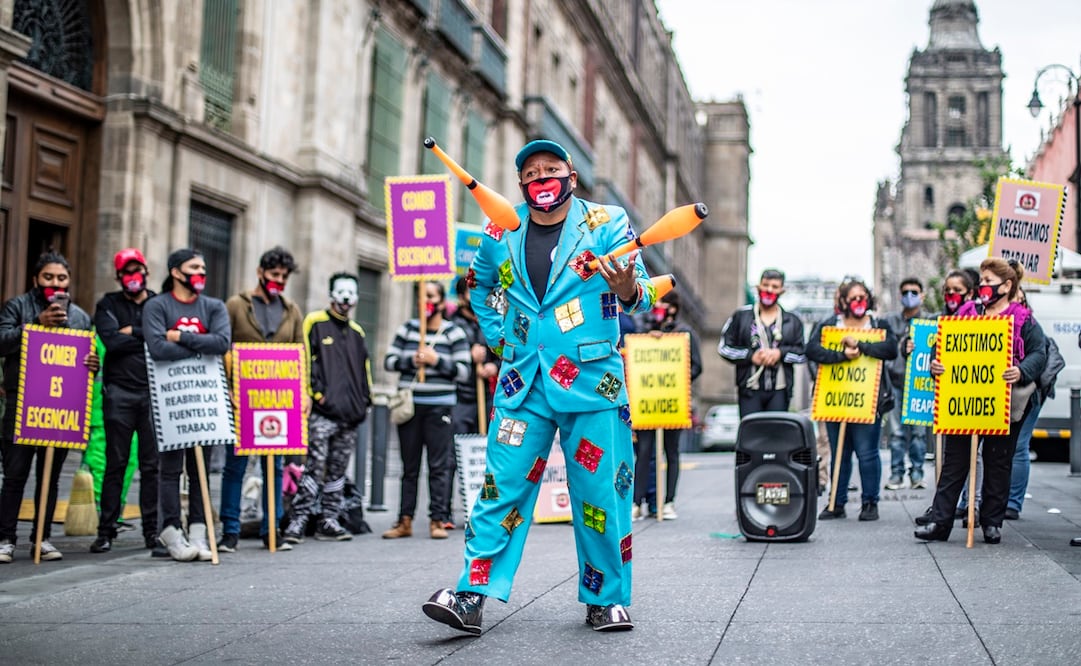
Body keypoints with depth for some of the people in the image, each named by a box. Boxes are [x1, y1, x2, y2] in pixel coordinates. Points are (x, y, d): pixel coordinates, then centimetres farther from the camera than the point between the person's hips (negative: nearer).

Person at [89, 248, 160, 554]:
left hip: (154, 392, 1)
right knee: (115, 463, 1)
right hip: (119, 393, 0)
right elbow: (111, 342, -7)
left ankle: (152, 529, 7)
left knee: (152, 464, 1)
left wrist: (132, 332, -7)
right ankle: (106, 531, 5)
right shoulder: (108, 305, 10)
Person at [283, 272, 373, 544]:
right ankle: (298, 521, -11)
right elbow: (306, 360, -6)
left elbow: (365, 369, 24)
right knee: (314, 467, -12)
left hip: (350, 415, 6)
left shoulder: (357, 332, 21)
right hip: (323, 412, -6)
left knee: (337, 471, 9)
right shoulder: (315, 323, 2)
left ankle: (328, 522, 14)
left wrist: (365, 400, 14)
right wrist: (317, 393, -12)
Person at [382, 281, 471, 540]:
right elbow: (389, 361, 7)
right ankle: (405, 521, 10)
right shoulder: (407, 329, 11)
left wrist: (436, 360, -14)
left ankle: (438, 520, 1)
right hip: (409, 405, 3)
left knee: (439, 466, -3)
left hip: (439, 406, -3)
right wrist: (411, 360, -9)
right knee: (409, 467, 7)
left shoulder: (454, 333, 3)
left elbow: (463, 371, -3)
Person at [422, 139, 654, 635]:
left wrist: (628, 288, -32)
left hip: (593, 381, -2)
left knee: (602, 492, 0)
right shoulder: (501, 234, 8)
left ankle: (608, 599, 14)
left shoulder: (606, 224, -1)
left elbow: (642, 297, -9)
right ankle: (472, 595, -3)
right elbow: (481, 284, 29)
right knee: (502, 486, -3)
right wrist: (495, 333, 16)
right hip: (523, 383, 2)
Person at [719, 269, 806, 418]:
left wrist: (780, 353, -8)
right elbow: (724, 347, 4)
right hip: (750, 388, -1)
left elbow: (802, 353, 10)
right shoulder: (741, 316, 8)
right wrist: (750, 356, -8)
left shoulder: (792, 321, 14)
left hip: (779, 391, 1)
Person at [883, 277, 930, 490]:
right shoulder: (890, 321, 13)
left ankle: (917, 473, 9)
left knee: (919, 430, 0)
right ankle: (896, 474, 5)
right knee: (896, 431, -1)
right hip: (896, 381, 1)